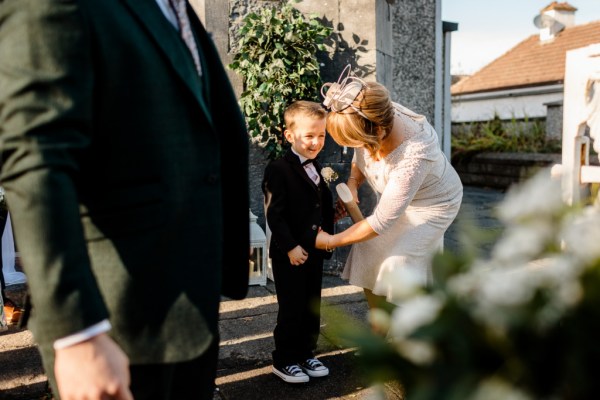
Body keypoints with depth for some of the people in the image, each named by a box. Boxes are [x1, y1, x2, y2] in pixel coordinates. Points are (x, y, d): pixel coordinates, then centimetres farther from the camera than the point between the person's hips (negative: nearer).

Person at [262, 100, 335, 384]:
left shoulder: (315, 167, 12)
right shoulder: (278, 169, -15)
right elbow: (274, 214, -19)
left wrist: (327, 236, 10)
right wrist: (290, 246, -21)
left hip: (314, 251, 8)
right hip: (289, 253, -7)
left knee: (312, 307, 15)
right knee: (291, 309, 2)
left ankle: (306, 354, 31)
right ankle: (284, 361, 18)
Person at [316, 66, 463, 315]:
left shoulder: (413, 156, -44)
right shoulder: (372, 121, -25)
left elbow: (383, 220, -36)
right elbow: (360, 156, 0)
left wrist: (331, 241, -27)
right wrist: (352, 183, -20)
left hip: (432, 204, -6)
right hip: (393, 196, 7)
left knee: (396, 270, -14)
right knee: (369, 268, 3)